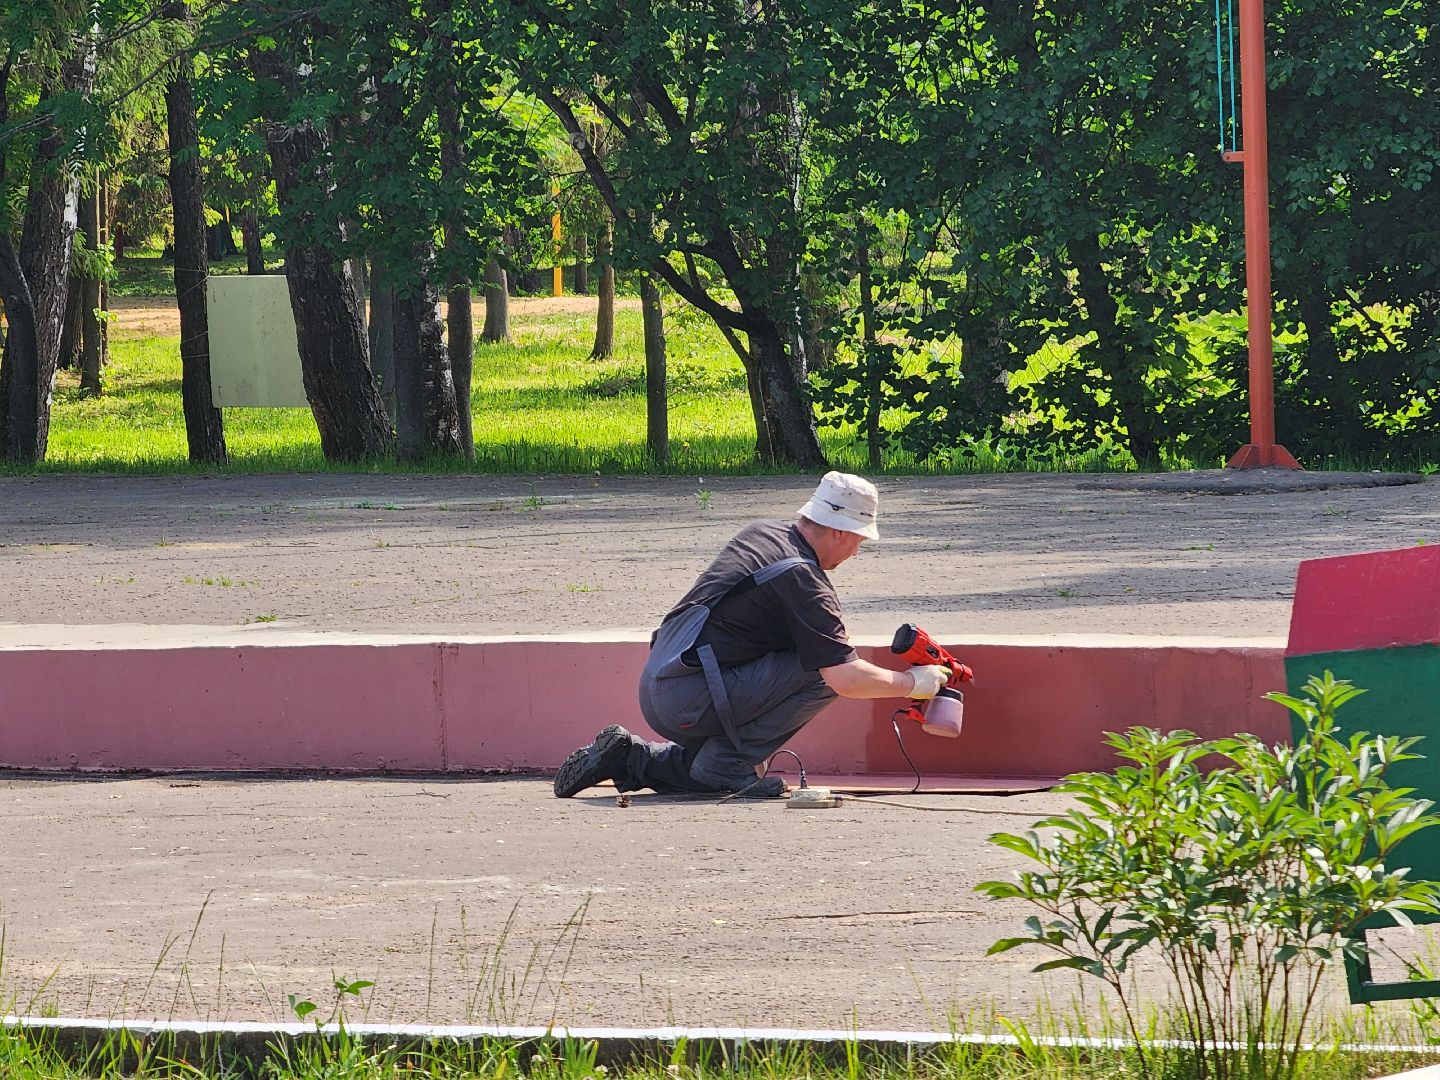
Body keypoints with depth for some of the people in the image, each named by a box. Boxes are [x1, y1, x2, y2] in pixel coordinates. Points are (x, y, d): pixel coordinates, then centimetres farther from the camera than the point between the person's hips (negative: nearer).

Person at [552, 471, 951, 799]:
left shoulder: (759, 534, 13)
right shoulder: (802, 581, -14)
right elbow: (846, 679, -18)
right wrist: (912, 683, -3)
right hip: (690, 701, -9)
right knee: (820, 670, -12)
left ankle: (630, 758, 14)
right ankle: (728, 765, -9)